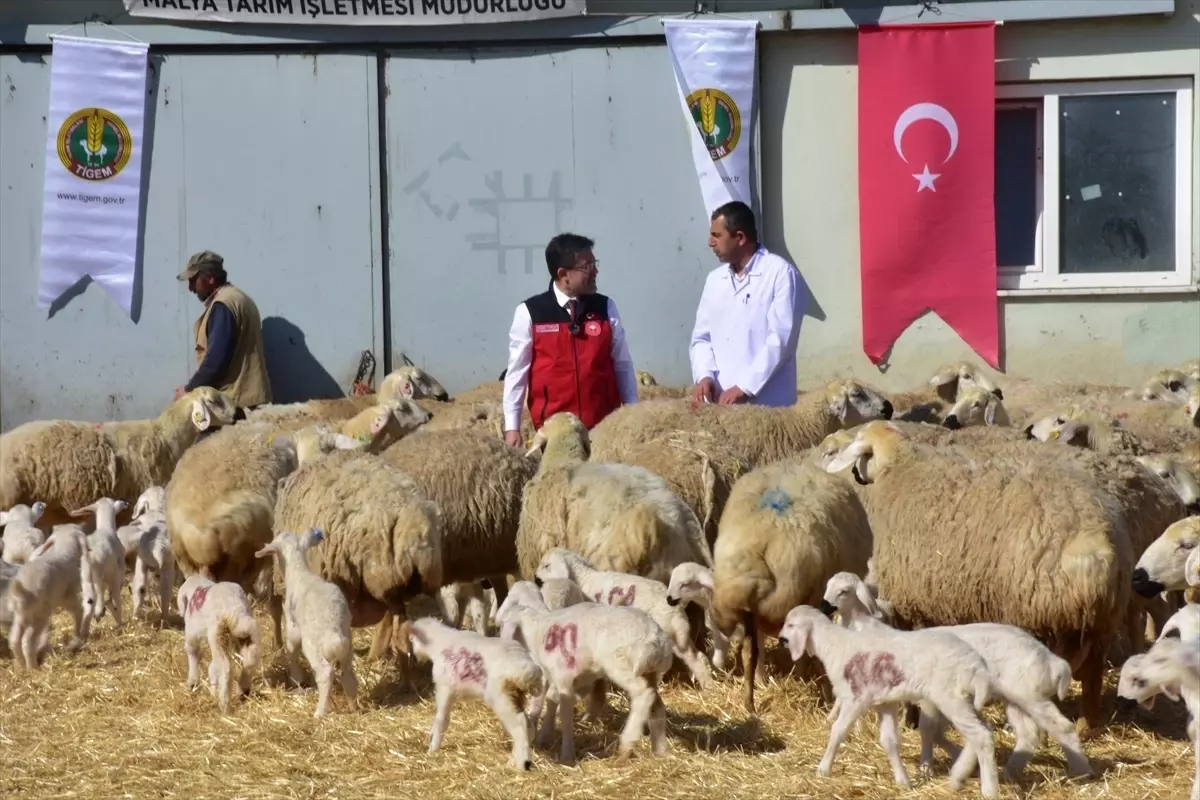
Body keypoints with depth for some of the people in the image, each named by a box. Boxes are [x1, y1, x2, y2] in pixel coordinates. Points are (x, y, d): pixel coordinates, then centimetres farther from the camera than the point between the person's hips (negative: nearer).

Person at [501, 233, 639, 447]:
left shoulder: (606, 308, 5)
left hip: (605, 424, 2)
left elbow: (623, 365, 9)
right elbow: (517, 371, 1)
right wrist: (512, 427, -1)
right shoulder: (529, 313, -2)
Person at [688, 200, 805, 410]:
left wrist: (744, 388, -16)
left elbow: (780, 339, -12)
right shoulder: (714, 280, 16)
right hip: (719, 402, 5)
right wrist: (704, 376, -4)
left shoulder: (781, 273, -4)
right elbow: (701, 337, 16)